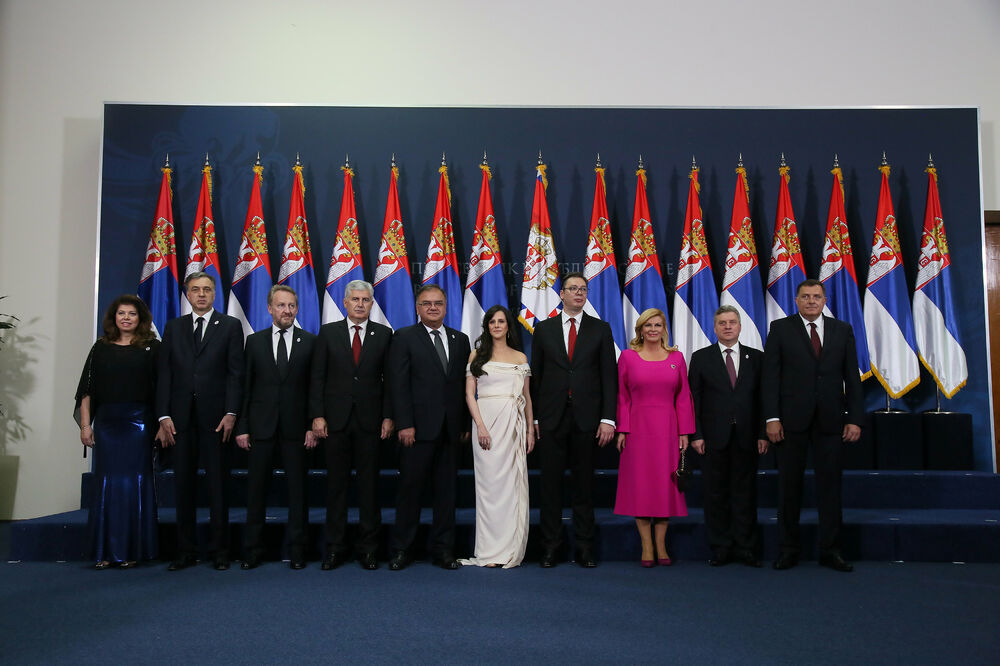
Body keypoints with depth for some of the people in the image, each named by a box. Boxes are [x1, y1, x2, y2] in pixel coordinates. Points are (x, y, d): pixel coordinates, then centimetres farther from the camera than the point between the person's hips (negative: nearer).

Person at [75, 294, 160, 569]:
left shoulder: (151, 348, 4)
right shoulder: (101, 348, 10)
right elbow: (87, 390, 8)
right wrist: (85, 424, 1)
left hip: (139, 422, -2)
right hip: (106, 422, 2)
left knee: (134, 482, 1)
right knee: (106, 482, 5)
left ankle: (131, 549, 10)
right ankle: (106, 550, 13)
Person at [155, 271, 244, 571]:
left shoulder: (230, 326, 4)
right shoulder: (173, 327, 13)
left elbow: (235, 373, -1)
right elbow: (164, 373, 8)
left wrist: (230, 413, -10)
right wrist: (164, 416, -1)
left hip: (215, 416, -3)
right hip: (181, 417, 3)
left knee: (217, 484, 3)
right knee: (183, 484, 7)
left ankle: (219, 551, 11)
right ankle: (185, 551, 16)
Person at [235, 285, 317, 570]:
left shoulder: (310, 342, 3)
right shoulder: (254, 341, 7)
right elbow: (246, 386, 5)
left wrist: (313, 426, -6)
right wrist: (242, 426, -1)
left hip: (296, 427, -1)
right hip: (261, 426, 1)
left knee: (298, 490, 4)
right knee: (256, 490, 6)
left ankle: (297, 551, 14)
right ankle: (253, 550, 18)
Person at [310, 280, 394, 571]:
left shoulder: (384, 334, 5)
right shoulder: (328, 332, 6)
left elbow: (389, 379, 4)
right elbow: (318, 377, 3)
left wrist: (388, 417, -3)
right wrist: (317, 415, -4)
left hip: (370, 420, 0)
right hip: (336, 419, 0)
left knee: (369, 484, 5)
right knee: (336, 484, 6)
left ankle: (367, 547, 15)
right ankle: (335, 548, 15)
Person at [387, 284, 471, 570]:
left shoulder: (460, 340, 13)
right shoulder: (404, 338, 2)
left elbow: (465, 385, 11)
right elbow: (399, 384, -5)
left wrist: (465, 425, 6)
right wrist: (404, 424, -12)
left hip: (450, 429, 4)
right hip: (419, 427, -4)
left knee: (446, 490, 9)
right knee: (409, 488, 3)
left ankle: (443, 550, 18)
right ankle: (401, 550, 15)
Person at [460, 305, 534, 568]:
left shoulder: (520, 357, 14)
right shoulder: (478, 355, 7)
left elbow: (527, 396, 15)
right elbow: (469, 394, 1)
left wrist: (530, 429, 7)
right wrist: (480, 425, -11)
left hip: (514, 424, 2)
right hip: (486, 420, -2)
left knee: (513, 484, 1)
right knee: (489, 483, -3)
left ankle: (511, 549, 9)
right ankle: (490, 551, 3)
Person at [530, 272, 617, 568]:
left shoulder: (600, 329, 6)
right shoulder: (543, 329, 8)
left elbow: (608, 376, 2)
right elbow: (535, 375, 7)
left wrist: (608, 419, -6)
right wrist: (533, 417, 2)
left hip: (586, 418, 0)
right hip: (551, 418, 0)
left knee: (584, 484, 7)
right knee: (551, 484, 5)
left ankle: (584, 547, 17)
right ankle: (550, 547, 15)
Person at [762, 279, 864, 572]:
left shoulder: (842, 330, 9)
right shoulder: (780, 328, 2)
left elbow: (852, 377, 7)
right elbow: (770, 376, -3)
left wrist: (855, 418, -1)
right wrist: (772, 418, -10)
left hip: (830, 420, 2)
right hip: (792, 419, -1)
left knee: (830, 485, 6)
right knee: (789, 485, 6)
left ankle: (830, 550, 17)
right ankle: (788, 549, 16)